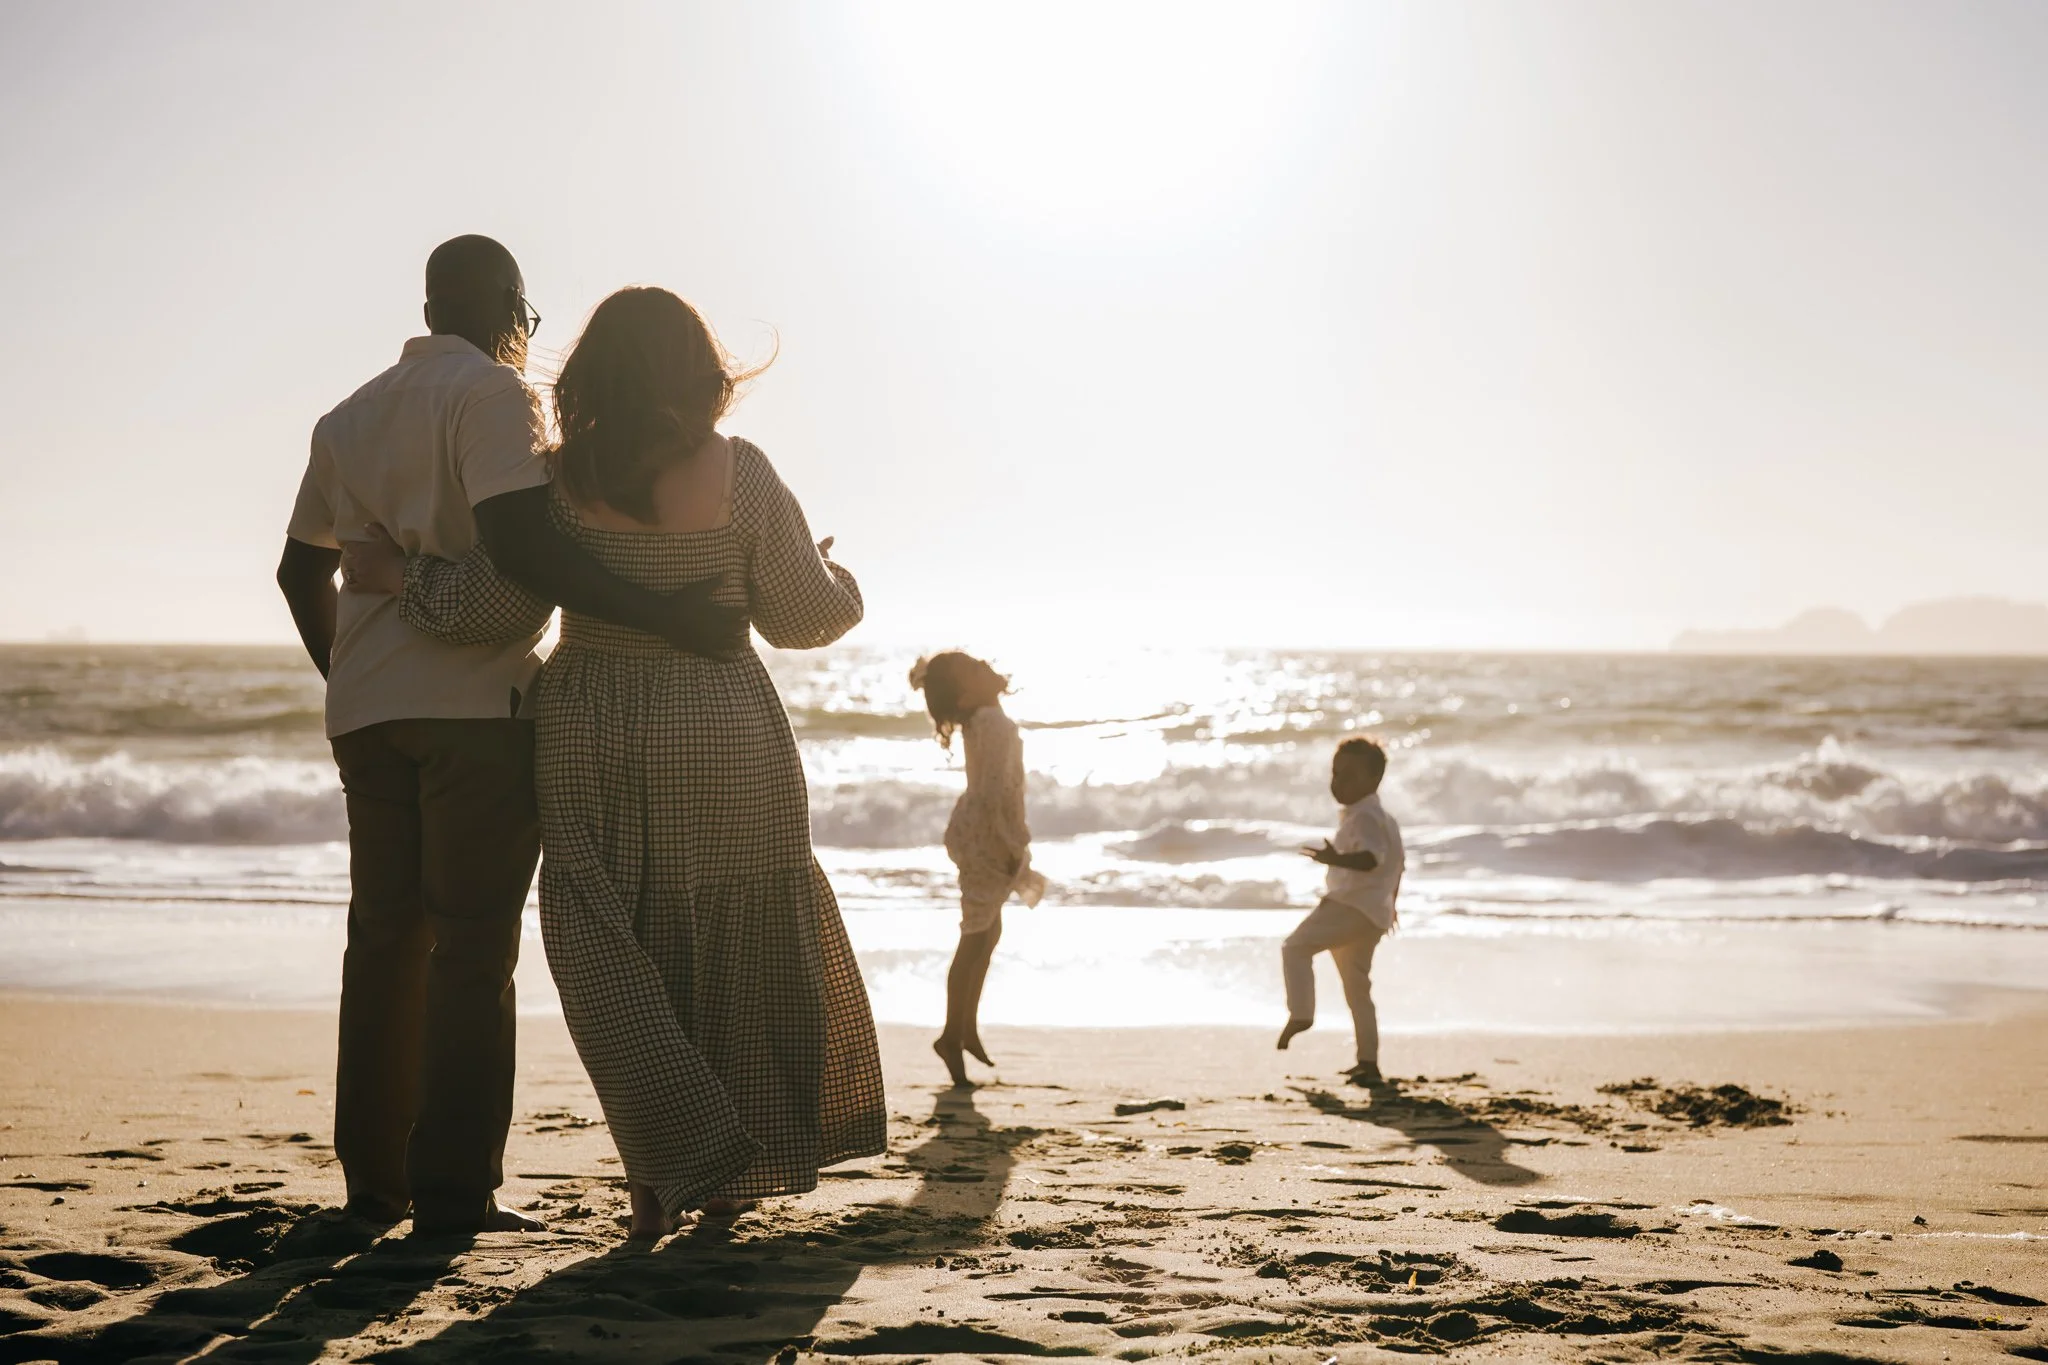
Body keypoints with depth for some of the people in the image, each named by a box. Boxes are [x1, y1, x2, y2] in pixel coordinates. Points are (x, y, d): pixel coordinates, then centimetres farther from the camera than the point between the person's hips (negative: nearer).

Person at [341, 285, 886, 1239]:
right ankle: (737, 1167, 21)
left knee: (615, 962, 7)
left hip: (593, 741, 0)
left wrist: (394, 575, 10)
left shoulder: (560, 481, -7)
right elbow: (803, 616, -3)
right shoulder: (739, 475, -8)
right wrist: (843, 584, 19)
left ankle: (673, 1163, -2)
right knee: (737, 953, 14)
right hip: (724, 740, 0)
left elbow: (488, 610, -6)